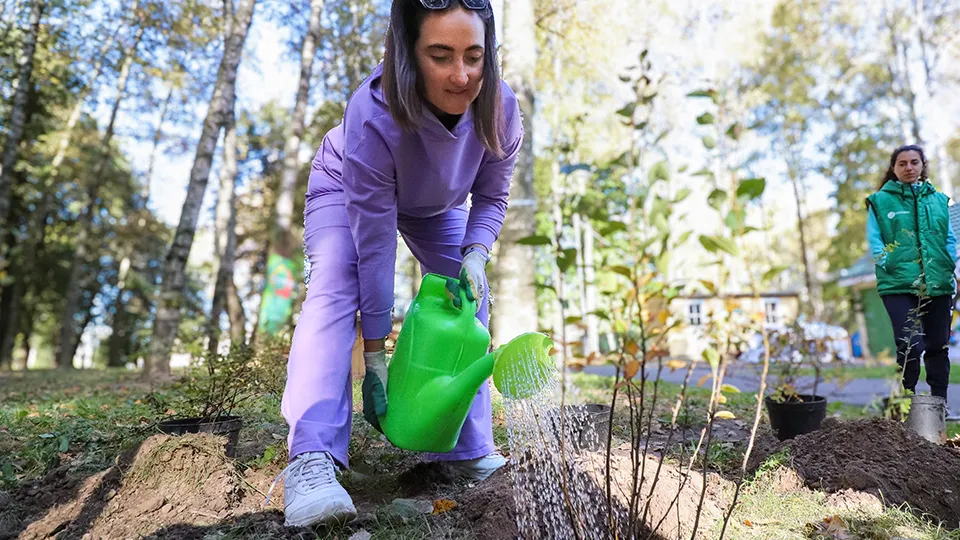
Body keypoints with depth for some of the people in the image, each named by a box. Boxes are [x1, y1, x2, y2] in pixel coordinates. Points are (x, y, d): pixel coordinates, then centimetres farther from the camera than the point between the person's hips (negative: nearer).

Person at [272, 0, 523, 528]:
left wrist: (475, 252, -31)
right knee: (334, 289, -28)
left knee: (467, 301, -6)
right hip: (345, 189, -3)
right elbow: (375, 242, -37)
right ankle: (311, 460, -31)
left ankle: (470, 450, 5)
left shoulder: (499, 108, -29)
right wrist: (374, 351, -32)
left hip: (437, 206, 4)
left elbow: (491, 196, -12)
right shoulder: (372, 115, -41)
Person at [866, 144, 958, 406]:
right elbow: (874, 241, -1)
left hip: (939, 285, 4)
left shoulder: (938, 200, 14)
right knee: (910, 346, -12)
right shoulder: (880, 200, 4)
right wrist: (890, 266, -13)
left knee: (938, 346, 11)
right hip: (898, 286, -4)